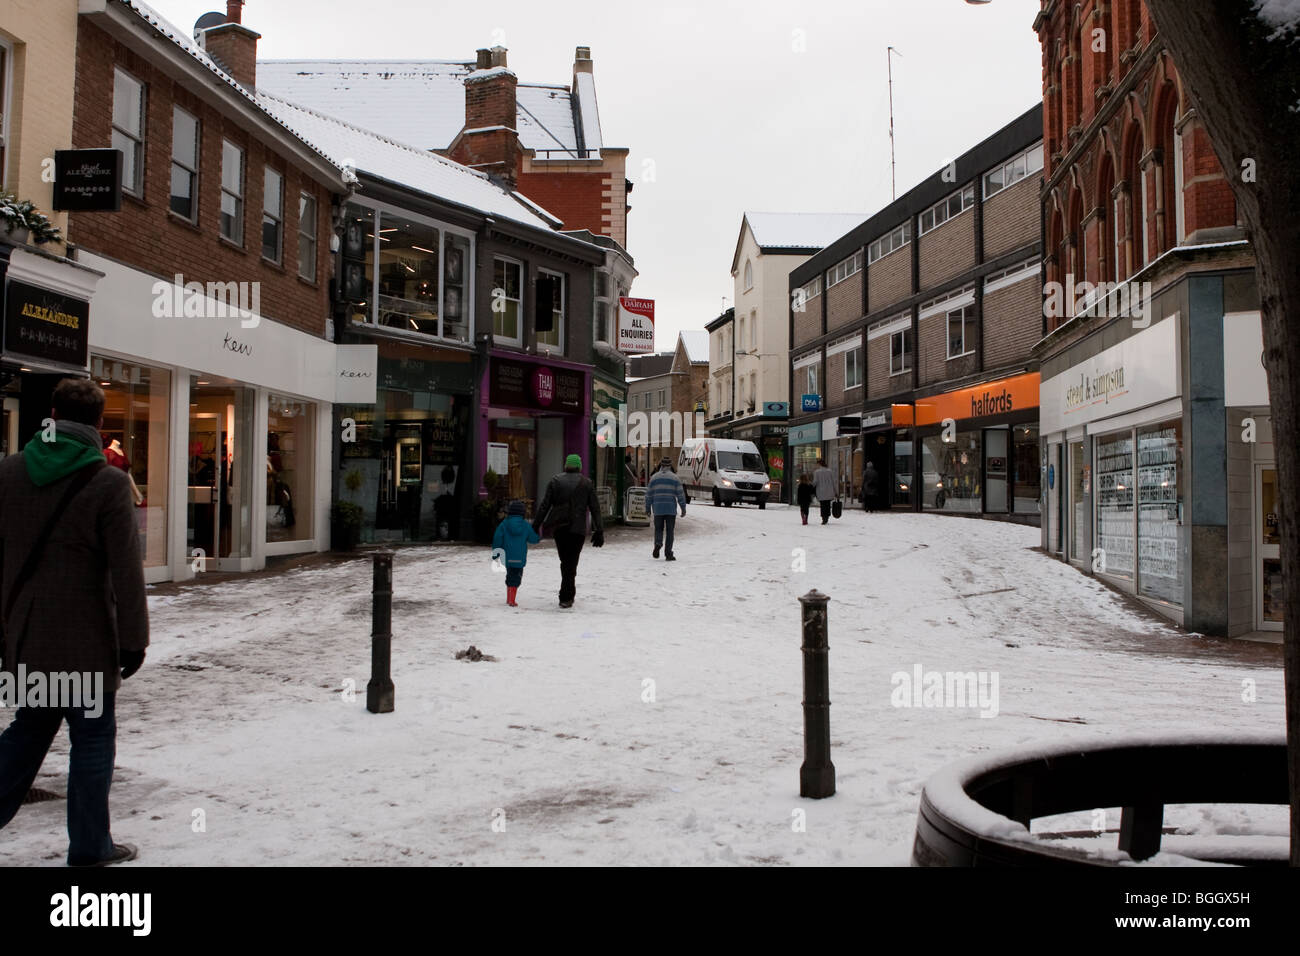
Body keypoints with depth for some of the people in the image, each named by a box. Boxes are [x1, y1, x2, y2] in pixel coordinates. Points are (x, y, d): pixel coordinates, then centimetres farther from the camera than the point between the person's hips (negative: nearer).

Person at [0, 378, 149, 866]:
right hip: (85, 642, -5)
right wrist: (133, 638, -6)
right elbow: (126, 571, -13)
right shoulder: (109, 482, -13)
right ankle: (90, 847, 15)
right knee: (92, 735, 7)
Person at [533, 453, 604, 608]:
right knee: (571, 562, 1)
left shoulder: (555, 481, 4)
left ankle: (569, 593, 21)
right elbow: (595, 508, 1)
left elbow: (544, 506, 0)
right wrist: (599, 531, 4)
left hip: (558, 527, 2)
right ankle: (565, 598, -4)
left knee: (565, 561, 14)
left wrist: (535, 526, 3)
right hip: (577, 528, -2)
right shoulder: (587, 483, 3)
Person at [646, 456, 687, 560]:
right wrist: (683, 508, 4)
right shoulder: (675, 478, 0)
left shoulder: (654, 477, 5)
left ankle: (658, 543, -15)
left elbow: (649, 494, 6)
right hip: (671, 509, -1)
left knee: (658, 529, 14)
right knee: (669, 531, 4)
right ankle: (668, 553, 1)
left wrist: (648, 508, 14)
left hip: (658, 509, 1)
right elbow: (680, 494, -2)